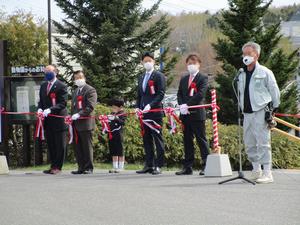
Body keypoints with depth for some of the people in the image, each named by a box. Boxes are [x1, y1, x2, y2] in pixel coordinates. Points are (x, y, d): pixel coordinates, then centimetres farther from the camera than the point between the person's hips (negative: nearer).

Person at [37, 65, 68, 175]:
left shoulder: (61, 86, -7)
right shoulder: (43, 86, 16)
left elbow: (63, 103, -13)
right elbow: (41, 101, 21)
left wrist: (50, 110, -22)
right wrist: (40, 108, -1)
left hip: (58, 119, -7)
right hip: (47, 120, 7)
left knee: (60, 145, 0)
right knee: (50, 144, 10)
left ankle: (58, 167, 3)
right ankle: (53, 166, 16)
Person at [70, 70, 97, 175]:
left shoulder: (90, 90, -4)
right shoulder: (75, 92, 22)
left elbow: (90, 106, -14)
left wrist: (79, 114, -20)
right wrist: (72, 117, 13)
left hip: (85, 123, -8)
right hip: (76, 124, 8)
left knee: (87, 147, -3)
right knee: (78, 148, 6)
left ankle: (88, 168, 1)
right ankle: (81, 167, 11)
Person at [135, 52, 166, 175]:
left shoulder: (159, 76, -1)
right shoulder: (141, 78, 21)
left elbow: (161, 93, -10)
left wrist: (150, 105, -20)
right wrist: (138, 107, 6)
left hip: (155, 112, -7)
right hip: (144, 113, 7)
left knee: (157, 138, -6)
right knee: (147, 139, 7)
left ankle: (158, 166, -7)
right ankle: (149, 165, 10)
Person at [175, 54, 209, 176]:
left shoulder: (203, 78, -2)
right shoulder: (183, 79, 19)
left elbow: (200, 94, -13)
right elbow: (179, 94, 13)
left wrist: (188, 105, -19)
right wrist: (181, 105, -6)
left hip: (197, 113, -6)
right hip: (185, 114, 6)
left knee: (201, 140, -4)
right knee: (187, 141, 7)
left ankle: (206, 165, -3)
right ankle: (188, 167, 9)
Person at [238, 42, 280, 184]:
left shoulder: (264, 73, -3)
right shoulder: (242, 75, 15)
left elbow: (275, 92, 1)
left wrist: (273, 109, 2)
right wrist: (242, 107, 14)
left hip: (261, 112, -7)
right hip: (247, 112, 7)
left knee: (263, 143, -9)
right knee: (249, 144, 8)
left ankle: (267, 173, -8)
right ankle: (256, 171, 18)